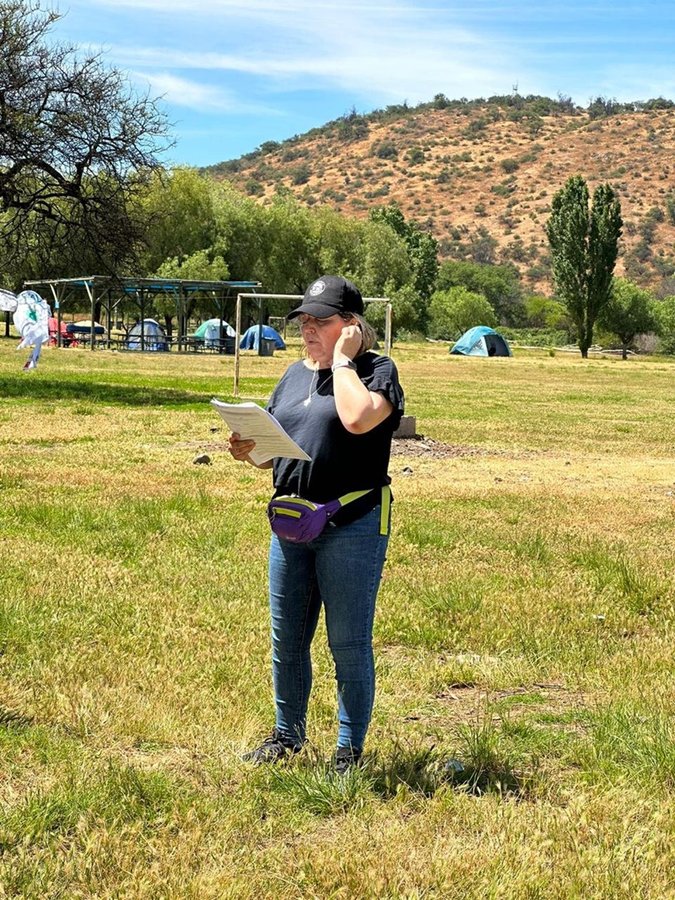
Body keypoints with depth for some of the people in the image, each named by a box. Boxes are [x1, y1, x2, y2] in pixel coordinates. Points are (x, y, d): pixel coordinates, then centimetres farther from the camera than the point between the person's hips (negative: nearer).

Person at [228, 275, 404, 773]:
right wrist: (248, 450, -4)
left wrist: (343, 359, -15)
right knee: (286, 640, 15)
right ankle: (287, 735, 32)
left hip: (352, 525, -6)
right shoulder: (295, 374, 15)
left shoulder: (376, 370, -6)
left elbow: (358, 419, -28)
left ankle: (350, 749, 15)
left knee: (349, 644, 2)